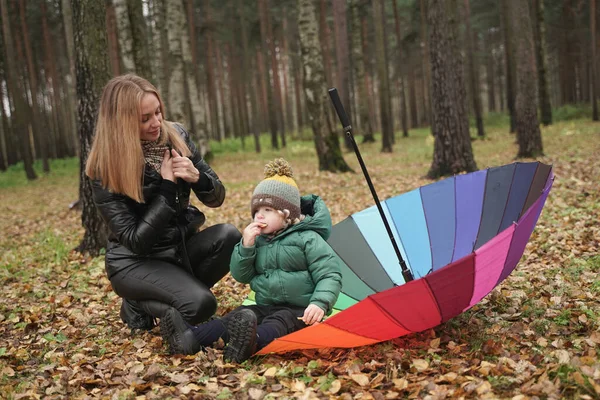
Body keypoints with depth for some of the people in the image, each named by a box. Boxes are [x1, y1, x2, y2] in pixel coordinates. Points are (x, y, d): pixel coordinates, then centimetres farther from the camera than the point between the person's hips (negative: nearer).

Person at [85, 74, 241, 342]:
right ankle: (139, 304, 3)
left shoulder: (176, 138, -7)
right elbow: (135, 240, -22)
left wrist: (197, 177, -23)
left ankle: (180, 290, -2)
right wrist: (167, 186, -26)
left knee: (228, 236, -24)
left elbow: (216, 198, -1)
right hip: (134, 261, -5)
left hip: (180, 246, 5)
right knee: (200, 304, -28)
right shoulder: (106, 170, -20)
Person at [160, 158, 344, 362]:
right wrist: (245, 246, -8)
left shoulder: (307, 238, -6)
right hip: (266, 306, 6)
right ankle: (192, 337, -41)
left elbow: (329, 275, -10)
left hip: (298, 311, -6)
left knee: (279, 322, -36)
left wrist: (320, 304, -27)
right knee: (237, 317, -20)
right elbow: (241, 275, 8)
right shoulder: (258, 240, 12)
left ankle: (251, 342, -67)